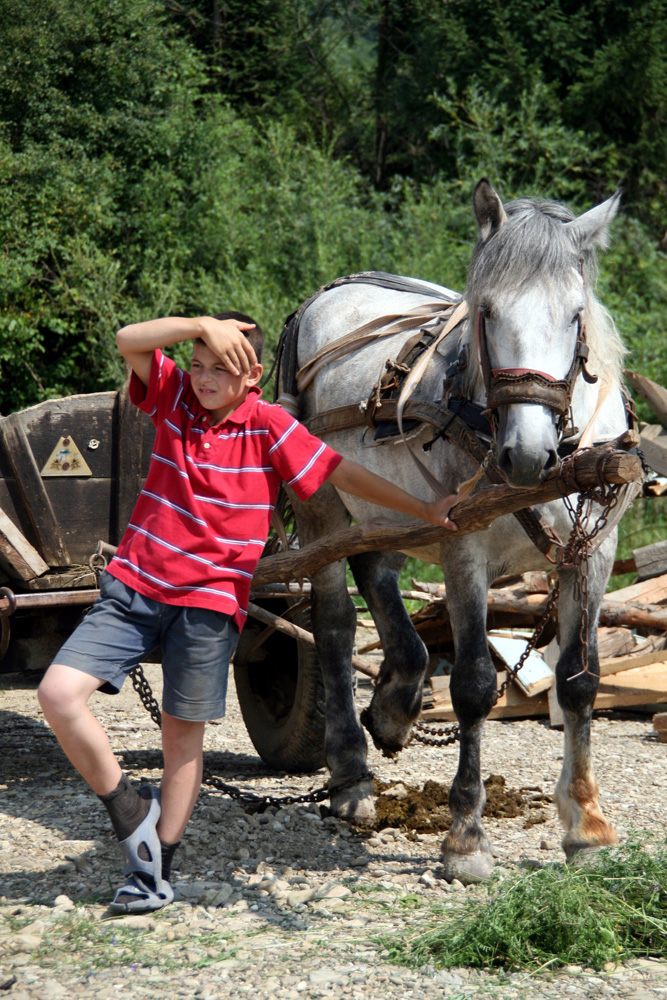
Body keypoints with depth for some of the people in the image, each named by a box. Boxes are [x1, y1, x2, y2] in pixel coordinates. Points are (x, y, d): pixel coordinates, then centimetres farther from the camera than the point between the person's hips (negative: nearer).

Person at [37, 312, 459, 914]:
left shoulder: (269, 426, -5)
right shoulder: (175, 395, 2)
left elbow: (344, 474, -2)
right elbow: (129, 340, -13)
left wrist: (425, 511, -3)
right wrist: (202, 323, -24)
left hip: (208, 602, -2)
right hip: (134, 585, 3)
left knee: (183, 731, 6)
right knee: (58, 693, -11)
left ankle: (158, 870, 18)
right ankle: (130, 810, 7)